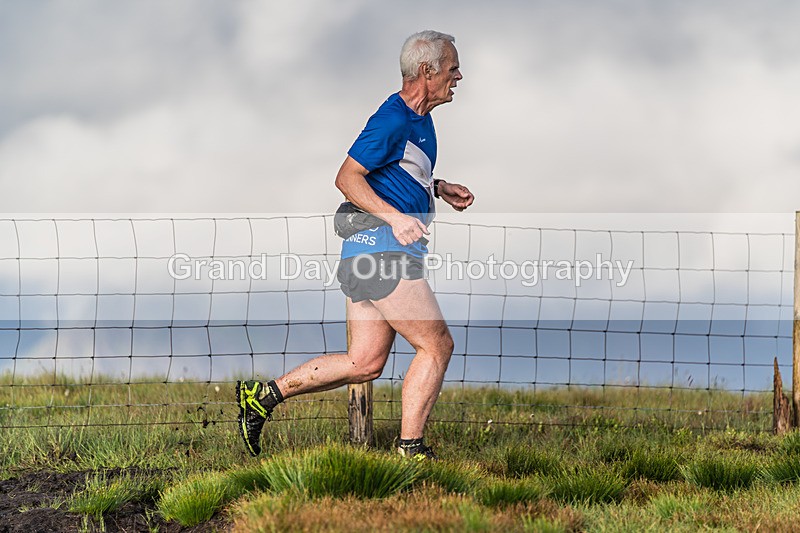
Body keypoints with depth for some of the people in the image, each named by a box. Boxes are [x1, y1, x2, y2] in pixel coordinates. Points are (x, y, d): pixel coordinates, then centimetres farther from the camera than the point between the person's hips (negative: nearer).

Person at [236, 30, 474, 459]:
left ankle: (264, 394, 11)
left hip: (366, 256, 10)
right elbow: (347, 177, -17)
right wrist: (396, 218, -25)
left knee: (365, 362, 9)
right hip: (381, 249, -10)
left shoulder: (420, 119, 18)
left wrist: (439, 188, 17)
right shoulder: (393, 120, -14)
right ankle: (409, 452, -2)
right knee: (437, 345, -5)